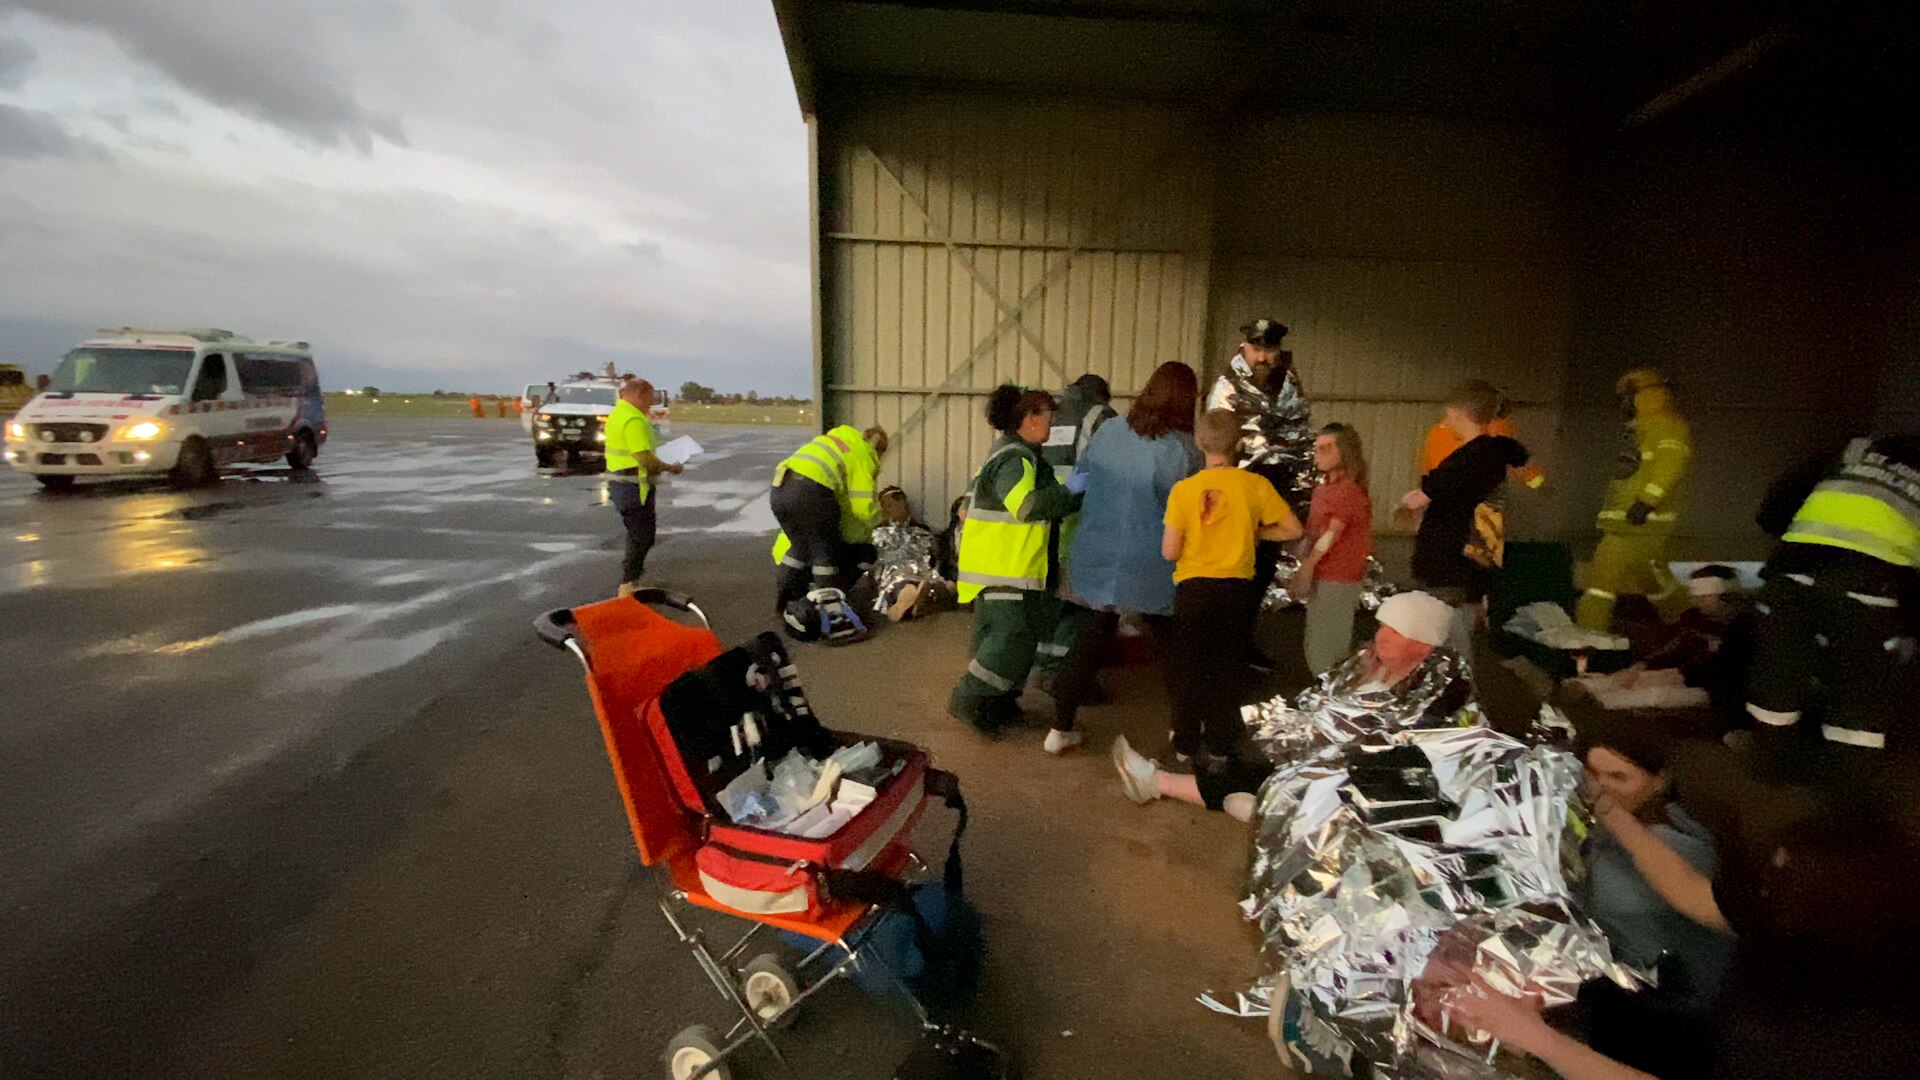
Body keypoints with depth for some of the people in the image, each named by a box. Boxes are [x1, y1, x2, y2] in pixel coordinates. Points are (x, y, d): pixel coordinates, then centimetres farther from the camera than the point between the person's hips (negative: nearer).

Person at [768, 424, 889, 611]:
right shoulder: (863, 454, 7)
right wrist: (878, 519, 21)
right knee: (827, 552, 8)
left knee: (800, 546, 24)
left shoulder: (837, 437, 30)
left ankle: (782, 602, 30)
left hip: (779, 489, 8)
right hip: (809, 492, -8)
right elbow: (863, 506, 0)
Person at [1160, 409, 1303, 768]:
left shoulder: (1183, 489, -10)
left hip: (1193, 587, -1)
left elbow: (1170, 552, -11)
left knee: (1187, 669, 14)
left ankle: (1185, 746, 22)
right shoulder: (1255, 485, -6)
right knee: (1228, 670, 15)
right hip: (1237, 588, 1)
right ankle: (1220, 748, 21)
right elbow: (1293, 530, -1)